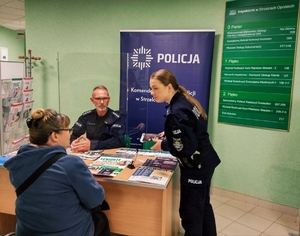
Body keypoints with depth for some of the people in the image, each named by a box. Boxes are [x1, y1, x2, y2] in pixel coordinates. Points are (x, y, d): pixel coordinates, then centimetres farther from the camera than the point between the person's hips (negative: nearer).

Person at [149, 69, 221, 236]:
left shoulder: (176, 112, -26)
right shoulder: (185, 100, 2)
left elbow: (186, 147, -25)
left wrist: (163, 145, -11)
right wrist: (169, 134, 9)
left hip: (196, 168, -10)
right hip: (205, 163, 10)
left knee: (190, 213, 6)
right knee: (203, 206, 25)